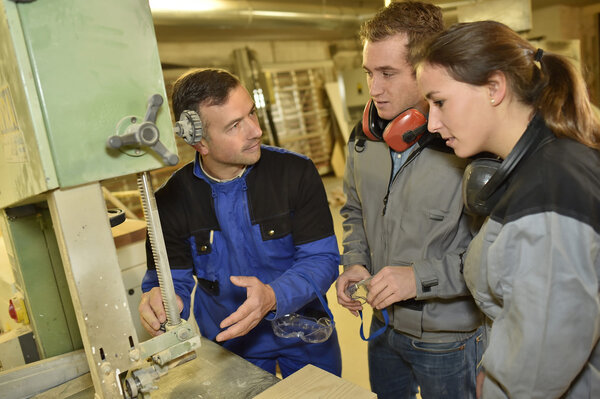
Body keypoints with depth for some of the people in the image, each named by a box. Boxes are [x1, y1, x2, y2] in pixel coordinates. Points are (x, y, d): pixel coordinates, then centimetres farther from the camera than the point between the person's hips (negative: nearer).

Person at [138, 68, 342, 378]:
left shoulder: (296, 172, -17)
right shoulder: (171, 201, -15)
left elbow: (322, 259, -18)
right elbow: (171, 279, -9)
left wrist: (273, 297, -36)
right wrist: (157, 301, -34)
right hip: (229, 345, 0)